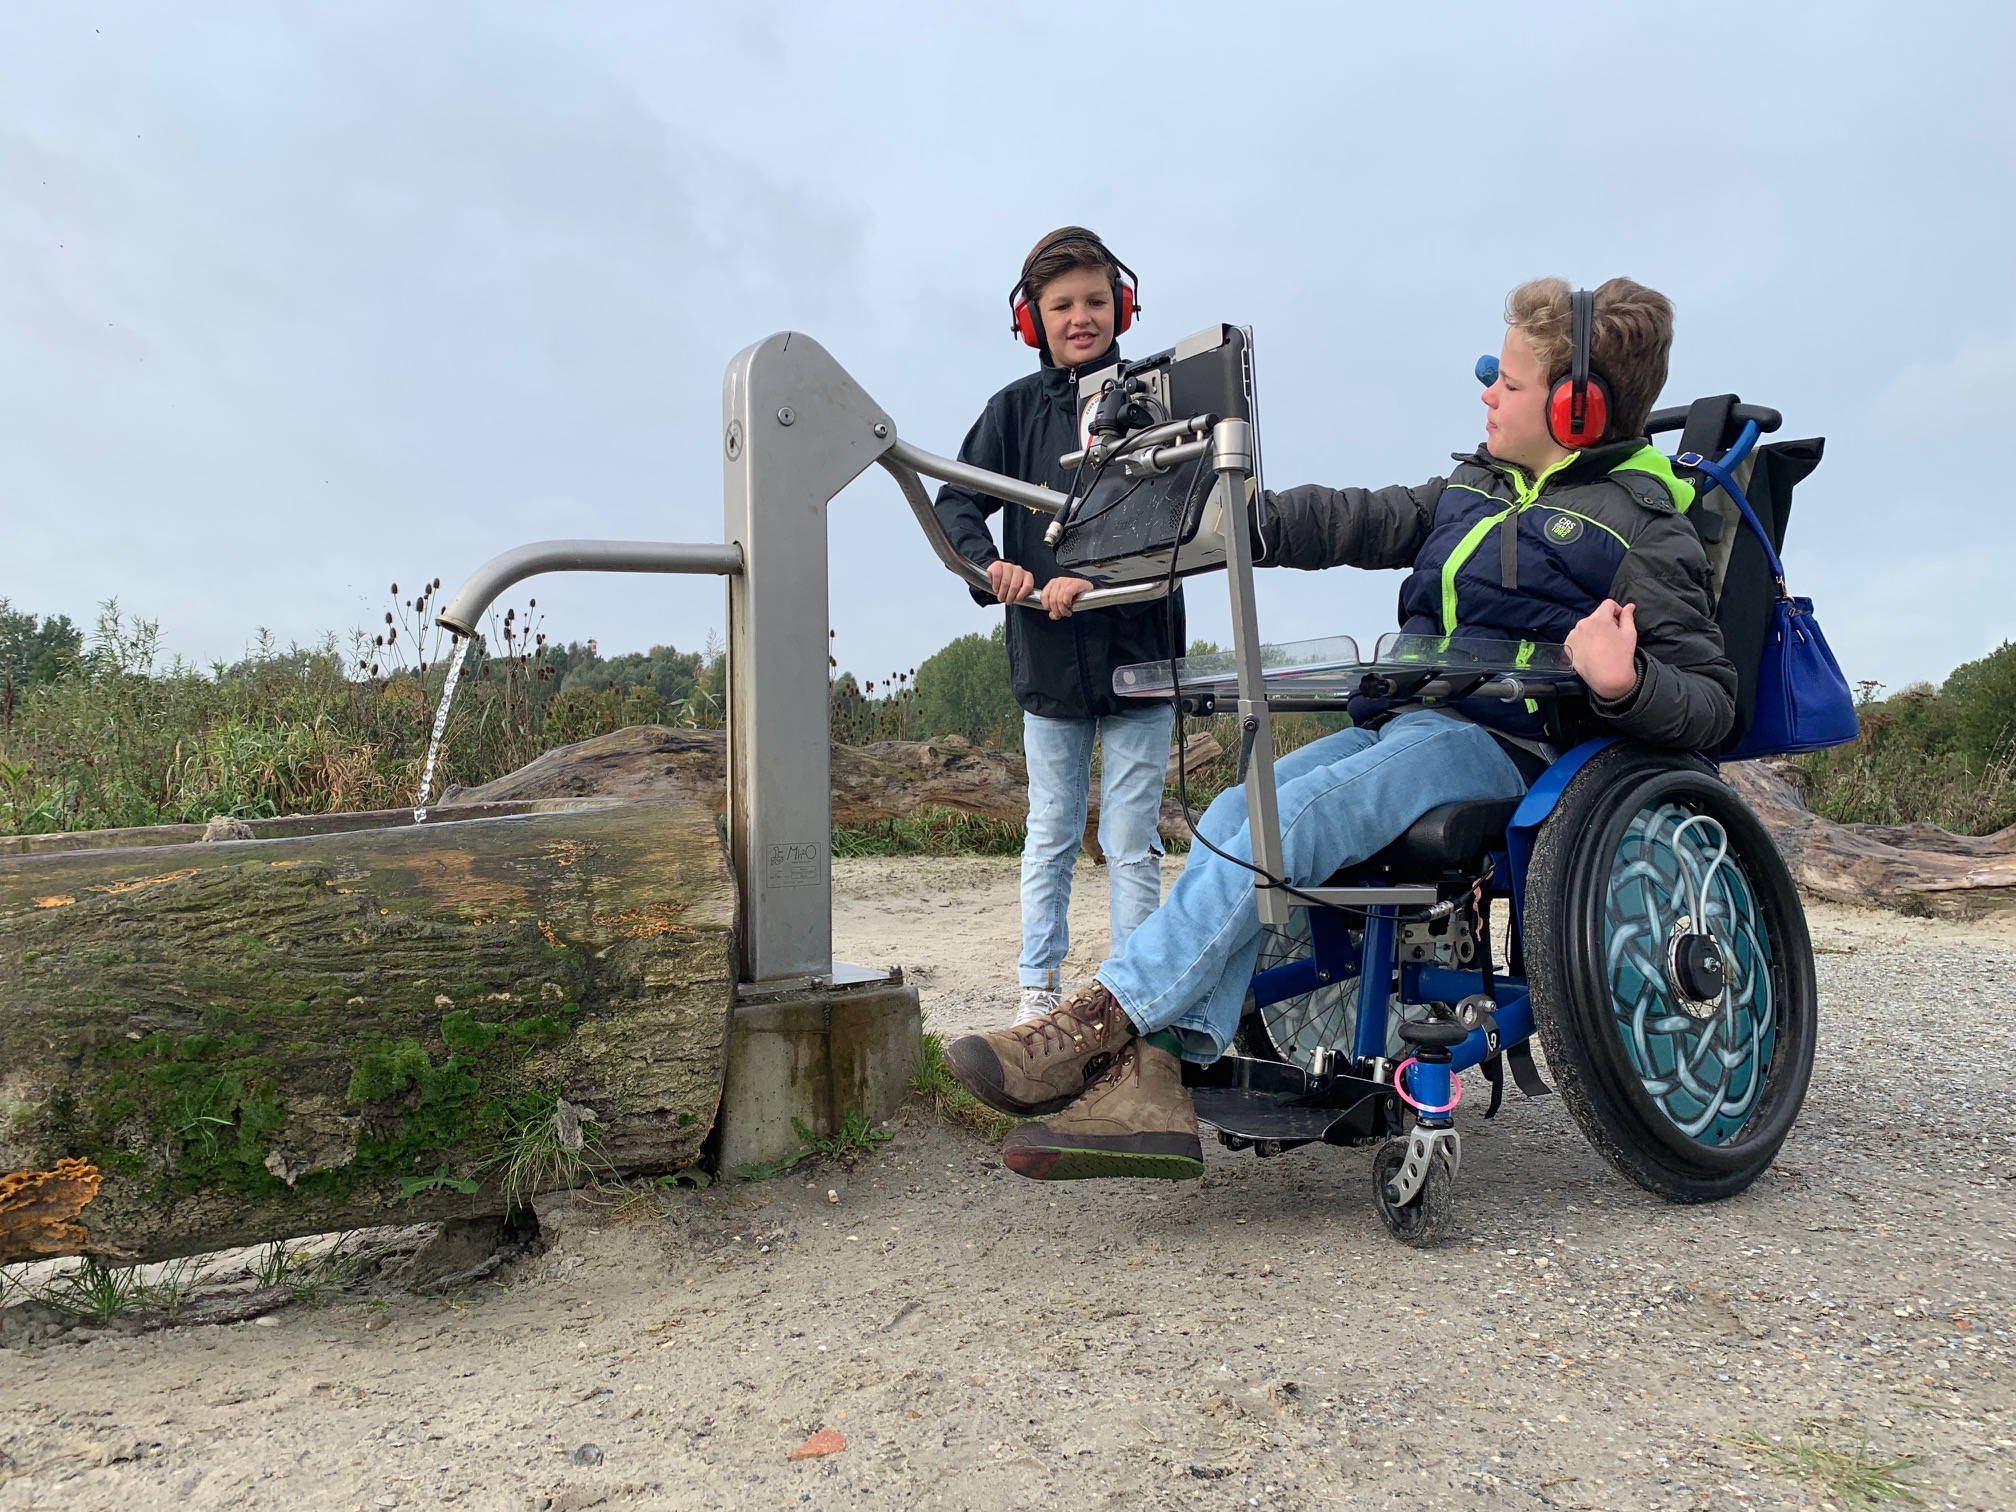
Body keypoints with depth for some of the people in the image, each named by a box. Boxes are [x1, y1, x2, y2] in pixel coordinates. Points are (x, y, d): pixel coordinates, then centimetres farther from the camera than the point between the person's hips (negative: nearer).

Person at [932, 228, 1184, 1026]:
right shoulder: (1016, 408, 4)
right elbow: (956, 501, -1)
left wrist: (1095, 579, -20)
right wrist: (989, 563, -21)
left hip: (1140, 655, -2)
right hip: (1048, 661, 2)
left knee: (1131, 843, 5)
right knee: (1050, 837, 12)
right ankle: (1038, 989, 23)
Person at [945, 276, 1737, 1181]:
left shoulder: (1640, 528, -1)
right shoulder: (1475, 486, 22)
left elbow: (1708, 697, -5)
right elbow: (1367, 522, 20)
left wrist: (1622, 686, -27)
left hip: (1499, 744, -7)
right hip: (1404, 724, 7)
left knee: (1282, 822, -30)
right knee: (1231, 817, -18)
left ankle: (1103, 1020, -29)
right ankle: (1146, 1081, -28)